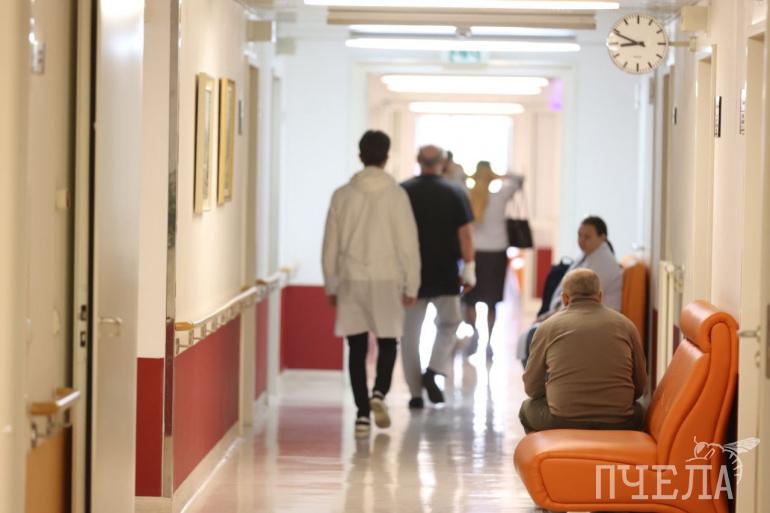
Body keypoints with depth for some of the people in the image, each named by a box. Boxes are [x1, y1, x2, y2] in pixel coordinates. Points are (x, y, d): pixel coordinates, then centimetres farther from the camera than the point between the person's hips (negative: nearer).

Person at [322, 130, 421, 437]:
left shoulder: (342, 195, 1)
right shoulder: (395, 194, -6)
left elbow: (330, 245, 6)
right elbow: (408, 243, -5)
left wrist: (331, 285, 15)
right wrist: (411, 285, 3)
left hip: (351, 281, 2)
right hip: (387, 279, -1)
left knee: (357, 348, 6)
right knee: (387, 342, 13)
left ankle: (362, 413, 4)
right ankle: (379, 392, -10)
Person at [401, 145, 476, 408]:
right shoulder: (455, 193, -1)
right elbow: (465, 233, -5)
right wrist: (469, 270, -2)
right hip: (445, 275, 0)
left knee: (410, 332, 7)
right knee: (448, 324, 19)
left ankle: (416, 393, 6)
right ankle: (434, 370, -3)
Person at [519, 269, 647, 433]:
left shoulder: (548, 327, 4)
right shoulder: (625, 325, 7)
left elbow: (532, 388, 10)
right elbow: (640, 387, 12)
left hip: (562, 423, -1)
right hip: (617, 424, 1)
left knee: (528, 408, 30)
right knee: (637, 410, 35)